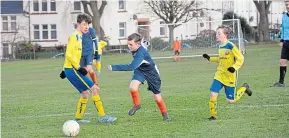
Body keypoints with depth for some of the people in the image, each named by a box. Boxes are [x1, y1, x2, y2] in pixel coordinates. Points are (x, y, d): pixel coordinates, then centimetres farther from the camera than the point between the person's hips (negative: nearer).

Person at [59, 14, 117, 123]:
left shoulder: (79, 37, 17)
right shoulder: (74, 36, -12)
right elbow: (69, 54, -20)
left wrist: (65, 70, 25)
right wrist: (79, 67, -20)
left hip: (72, 70, 10)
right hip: (72, 69, -10)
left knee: (85, 93, 15)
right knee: (94, 89, -11)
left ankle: (78, 118, 21)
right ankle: (102, 116, -9)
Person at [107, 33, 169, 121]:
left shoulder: (141, 54, -41)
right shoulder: (134, 47, -16)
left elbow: (131, 67, -50)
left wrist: (114, 67, -51)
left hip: (151, 73, -6)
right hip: (140, 70, 6)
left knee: (157, 97, 3)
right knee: (132, 87, -22)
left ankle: (164, 114, 29)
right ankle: (137, 105, 4)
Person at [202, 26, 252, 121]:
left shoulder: (231, 46, -15)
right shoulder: (220, 46, 8)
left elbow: (240, 58, -14)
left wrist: (234, 67, -29)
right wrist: (210, 58, 14)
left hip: (229, 76, -6)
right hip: (219, 74, 6)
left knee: (230, 100, 3)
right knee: (213, 93, -12)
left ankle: (244, 88, 28)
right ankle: (213, 115, 0)